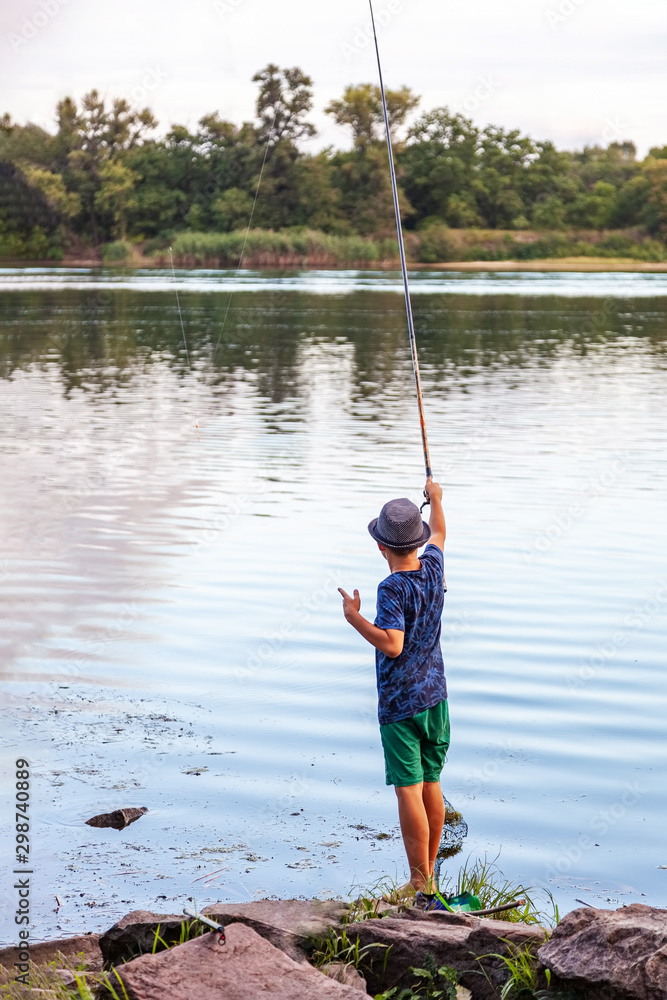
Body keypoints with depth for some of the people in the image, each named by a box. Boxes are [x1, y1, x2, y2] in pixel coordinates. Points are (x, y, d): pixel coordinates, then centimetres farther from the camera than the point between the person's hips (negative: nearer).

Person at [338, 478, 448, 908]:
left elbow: (393, 645, -28)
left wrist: (355, 617, -17)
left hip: (400, 705, -7)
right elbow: (438, 534, 23)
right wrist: (435, 499, 40)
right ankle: (429, 876, 25)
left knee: (409, 792, -7)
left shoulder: (393, 589, -19)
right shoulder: (433, 567, 1)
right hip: (436, 696, 7)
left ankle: (422, 889, -9)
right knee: (431, 785, 15)